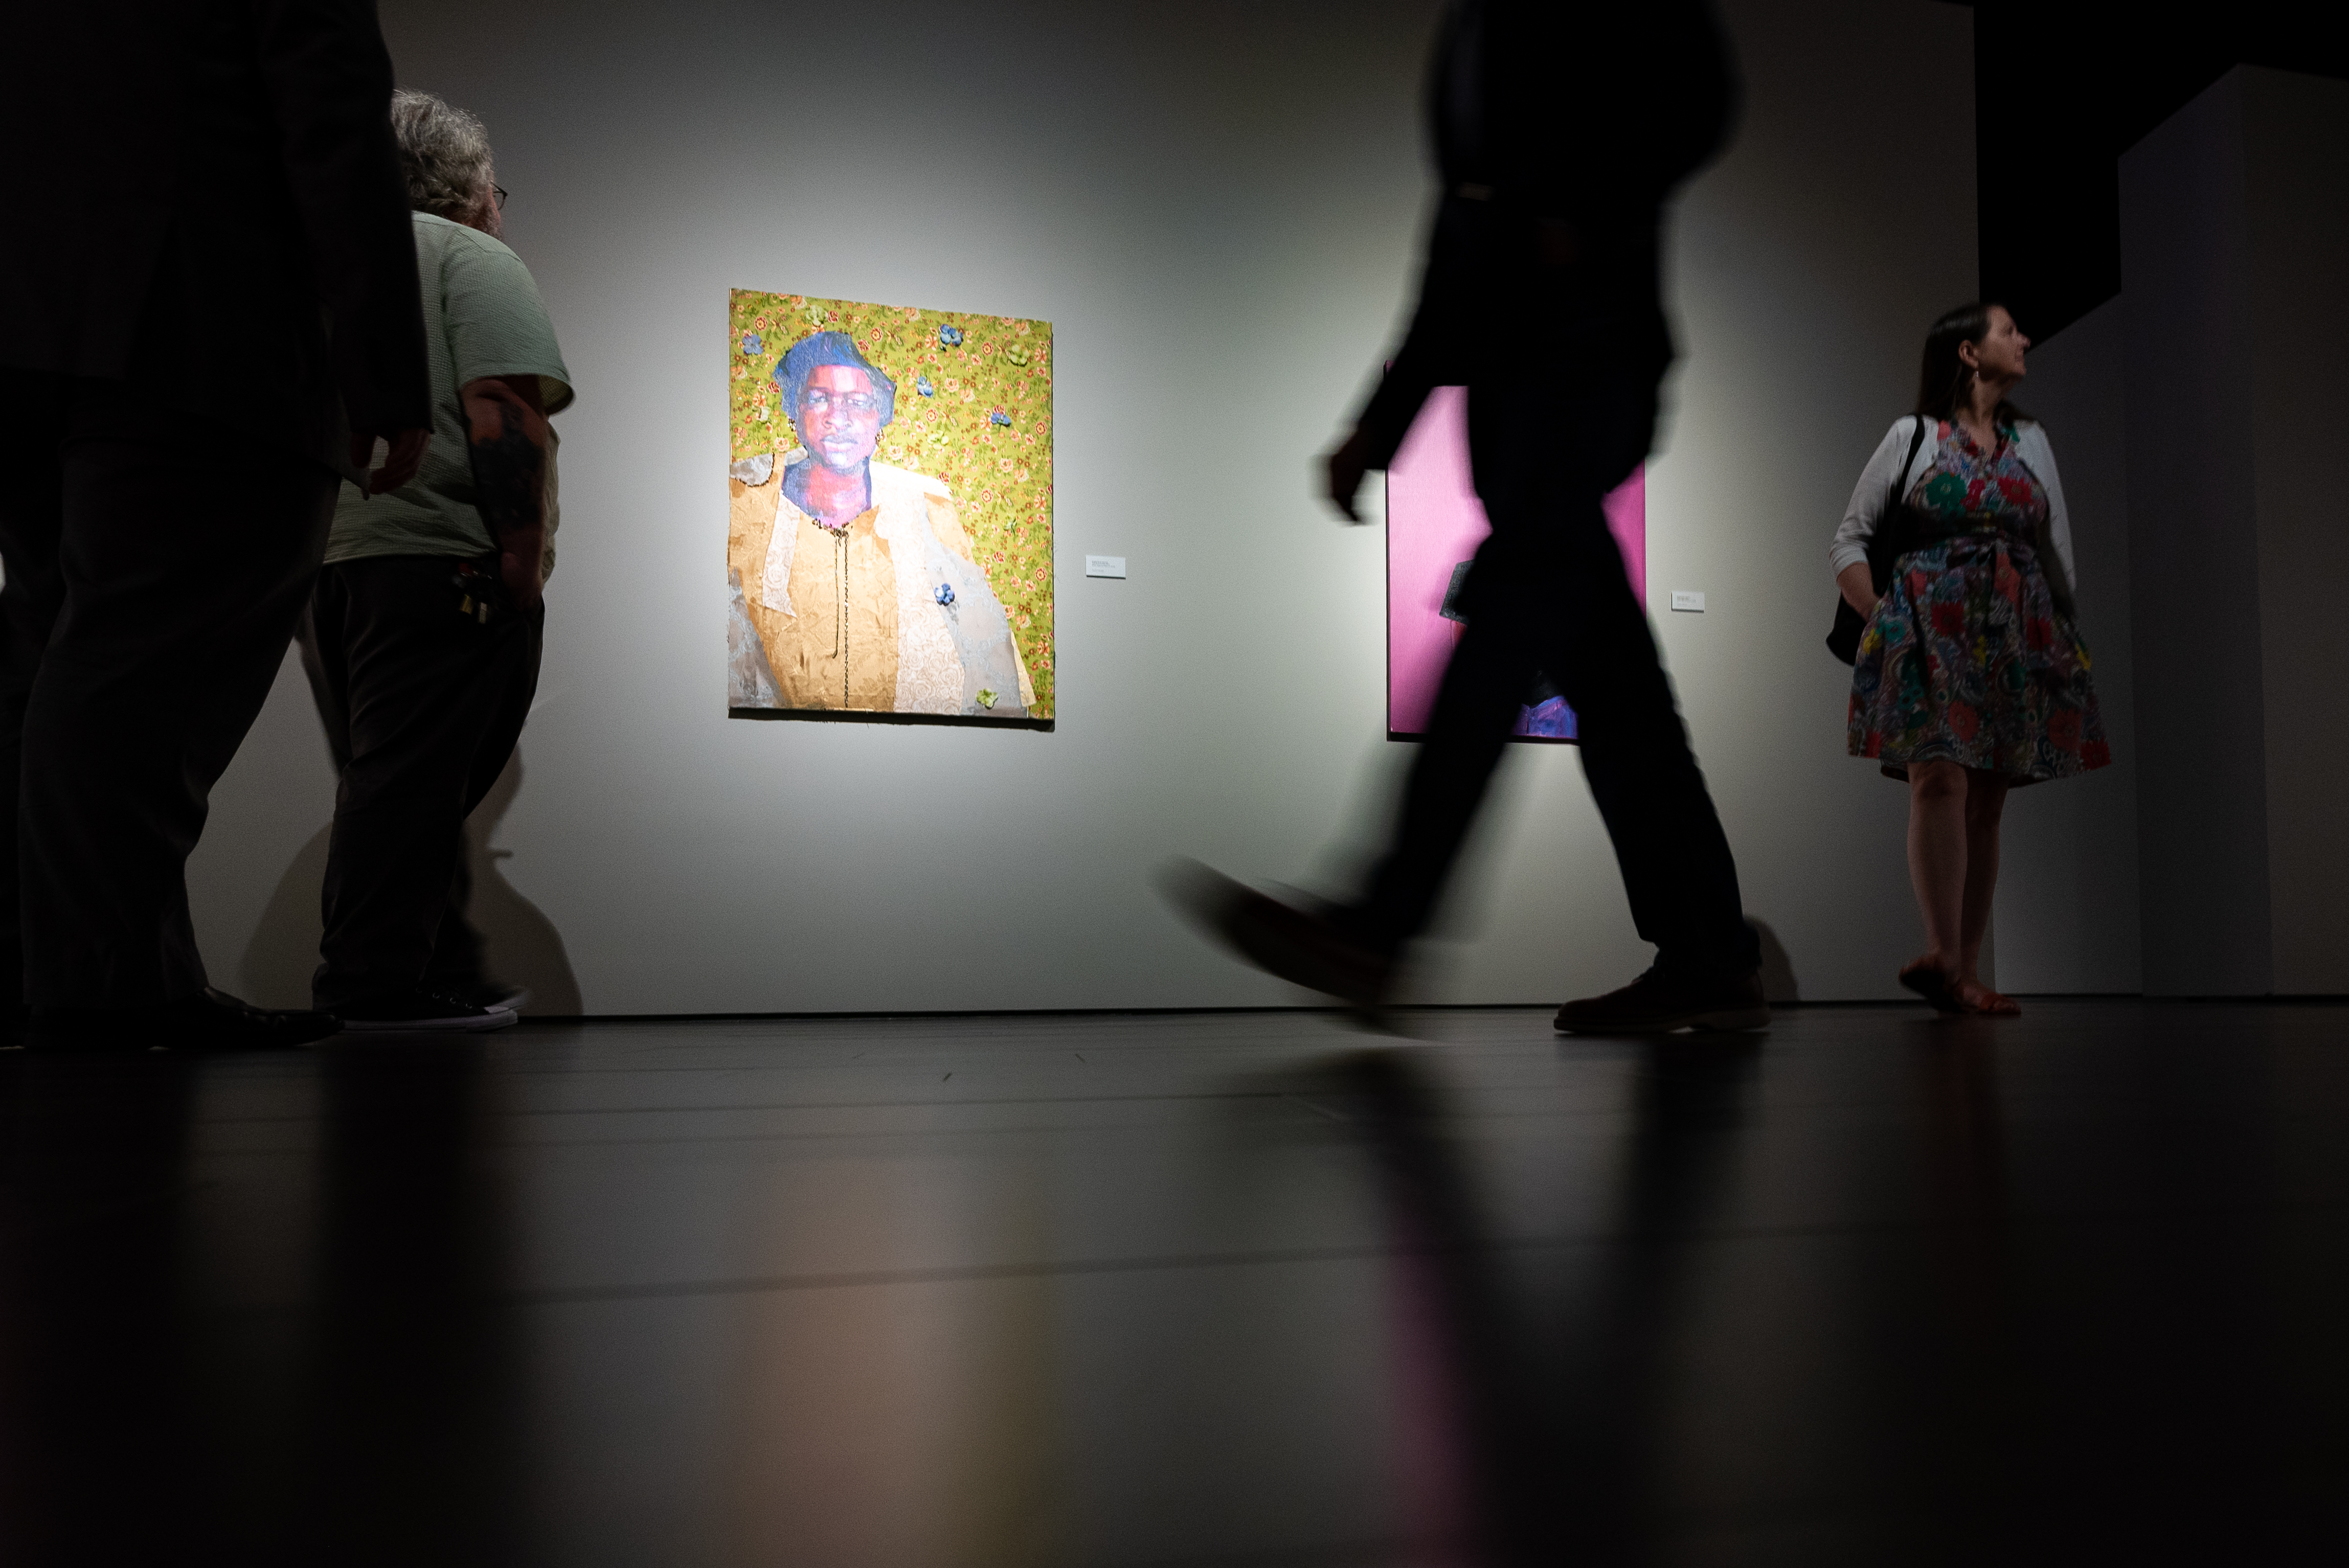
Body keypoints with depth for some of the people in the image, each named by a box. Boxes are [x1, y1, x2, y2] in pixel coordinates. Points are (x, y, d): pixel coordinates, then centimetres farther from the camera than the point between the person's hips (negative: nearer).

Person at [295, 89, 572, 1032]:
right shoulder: (473, 259, 0)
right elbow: (502, 410, -14)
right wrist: (527, 555, -16)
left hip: (319, 556, 8)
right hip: (433, 556, -8)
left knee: (387, 780, 11)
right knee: (414, 779, -9)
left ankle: (443, 976, 17)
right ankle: (376, 985, -10)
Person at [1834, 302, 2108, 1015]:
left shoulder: (2031, 440, 19)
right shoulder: (1913, 435, 7)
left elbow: (2059, 551, 19)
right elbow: (1849, 540, 5)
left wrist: (2062, 633, 9)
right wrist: (1883, 620, -6)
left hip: (2013, 638, 4)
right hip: (1928, 631, -4)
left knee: (1987, 802, 0)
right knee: (1940, 779, -21)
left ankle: (1967, 972, 1)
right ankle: (1944, 954, -29)